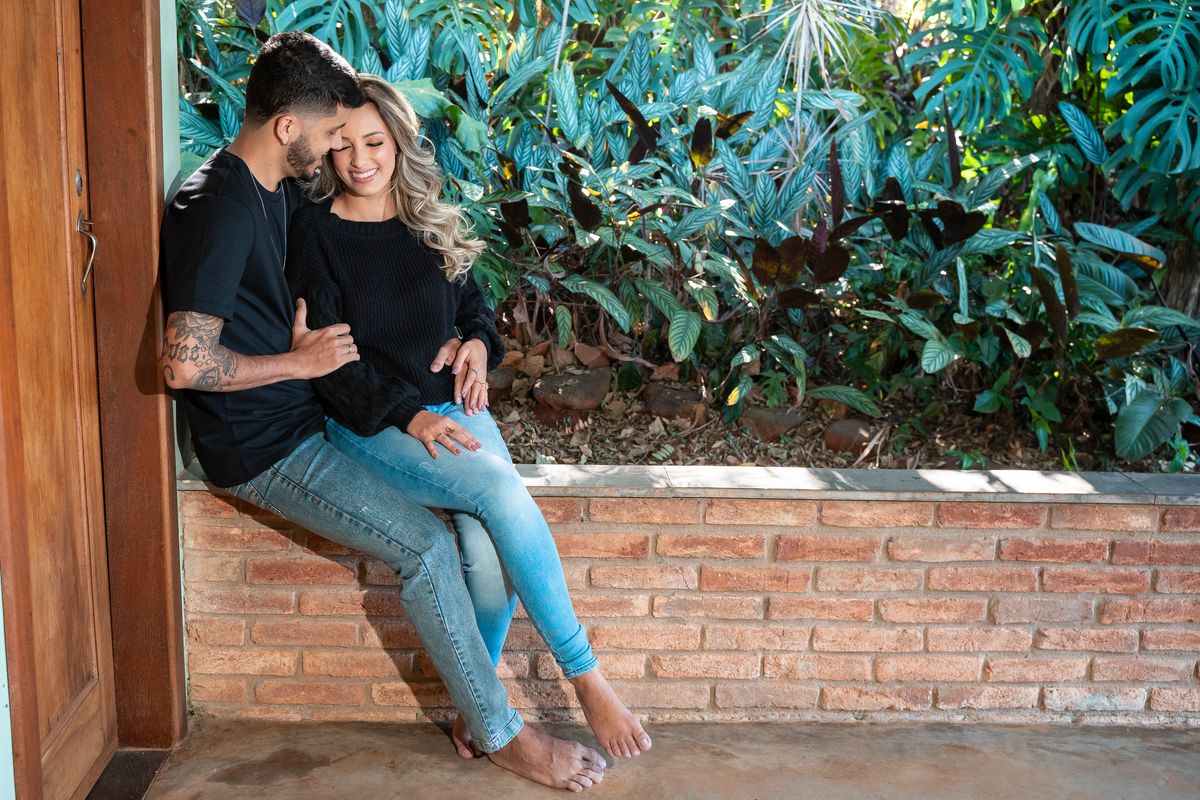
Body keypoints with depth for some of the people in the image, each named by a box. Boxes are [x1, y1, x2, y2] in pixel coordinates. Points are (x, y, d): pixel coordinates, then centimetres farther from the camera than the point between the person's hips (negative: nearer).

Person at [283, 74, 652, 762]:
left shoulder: (431, 222, 13)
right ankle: (585, 676, -19)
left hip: (451, 403, 4)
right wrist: (407, 417, -19)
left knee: (488, 546, -27)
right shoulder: (318, 233, -1)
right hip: (370, 421, -4)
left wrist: (479, 342, 1)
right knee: (503, 492, -31)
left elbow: (473, 301, 26)